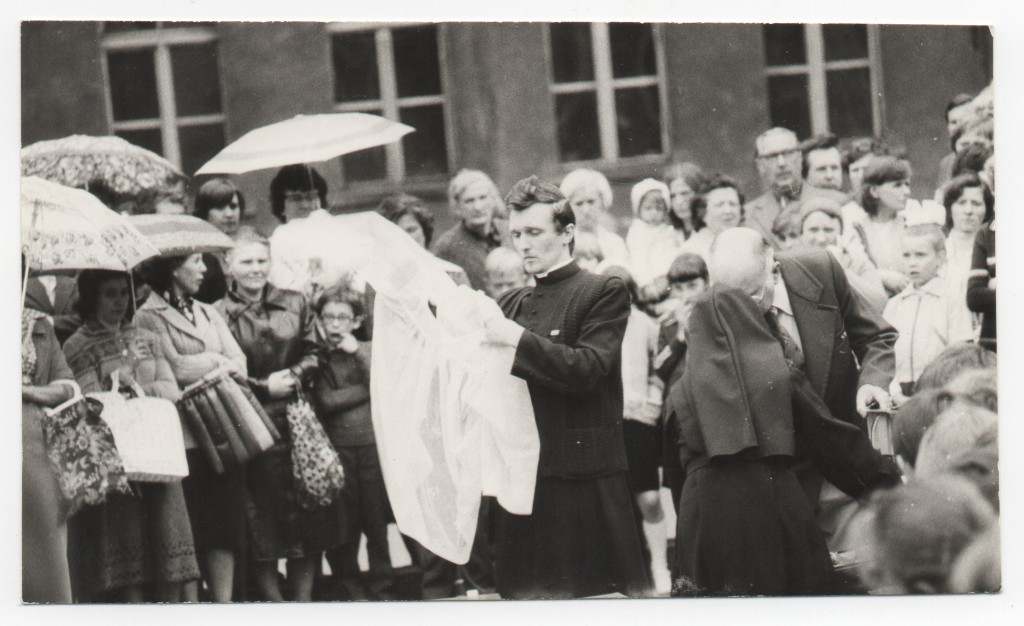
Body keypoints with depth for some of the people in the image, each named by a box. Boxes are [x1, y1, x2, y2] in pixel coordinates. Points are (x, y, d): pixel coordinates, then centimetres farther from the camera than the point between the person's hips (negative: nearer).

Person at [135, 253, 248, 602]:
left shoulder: (208, 314, 21)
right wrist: (216, 361, 1)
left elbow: (240, 365, 12)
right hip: (183, 435, -6)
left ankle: (223, 601, 5)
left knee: (226, 521, 1)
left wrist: (197, 367, -5)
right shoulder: (149, 317, 0)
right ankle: (190, 606, 1)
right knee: (189, 527, -4)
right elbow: (173, 367, -12)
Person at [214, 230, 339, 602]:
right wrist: (264, 386, -11)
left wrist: (293, 376, -7)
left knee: (308, 513, 2)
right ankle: (274, 601, 6)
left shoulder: (294, 305, 12)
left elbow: (312, 354, 12)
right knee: (261, 519, -2)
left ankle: (303, 600, 10)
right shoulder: (219, 314, 0)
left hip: (296, 417, 3)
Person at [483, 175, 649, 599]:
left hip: (585, 481, -6)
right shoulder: (512, 303, 18)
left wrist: (517, 339, -19)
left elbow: (588, 370, -14)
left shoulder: (604, 292, -1)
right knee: (524, 595, 7)